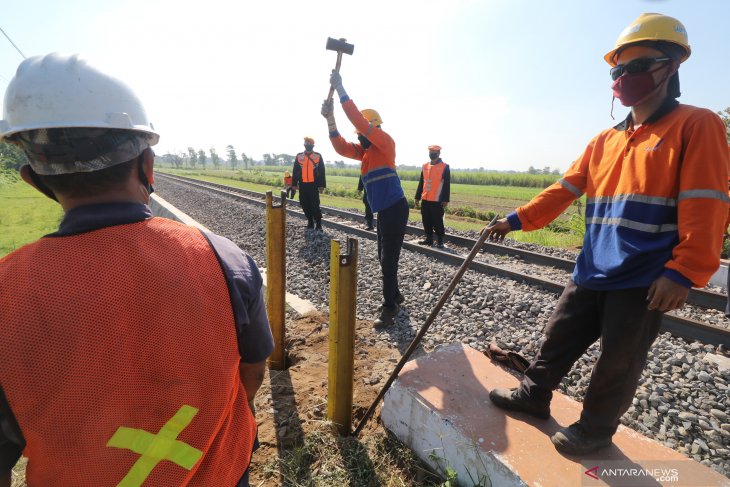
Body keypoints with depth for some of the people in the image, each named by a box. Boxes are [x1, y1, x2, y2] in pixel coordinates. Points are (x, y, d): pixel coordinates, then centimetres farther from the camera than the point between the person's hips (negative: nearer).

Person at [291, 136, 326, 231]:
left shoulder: (318, 156, 2)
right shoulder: (299, 156, 9)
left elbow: (322, 172, 1)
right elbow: (295, 171, 10)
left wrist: (321, 185, -5)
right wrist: (294, 183, 4)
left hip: (314, 184, -3)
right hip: (302, 184, 3)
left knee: (315, 205, -8)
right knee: (305, 205, 7)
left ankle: (318, 224, 1)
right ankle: (310, 223, 20)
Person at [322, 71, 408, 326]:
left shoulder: (385, 142, -9)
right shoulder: (365, 150, 15)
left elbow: (358, 119, -19)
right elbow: (341, 147, 7)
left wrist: (339, 88, -14)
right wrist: (330, 119, -3)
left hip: (395, 209, -9)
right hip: (383, 210, 9)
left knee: (389, 259, -6)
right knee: (384, 257, 16)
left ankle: (389, 307, 5)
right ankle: (395, 296, 33)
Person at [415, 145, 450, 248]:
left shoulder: (445, 167, -2)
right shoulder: (425, 166, 13)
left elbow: (447, 185, -5)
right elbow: (421, 183, 16)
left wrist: (445, 200, -11)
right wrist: (417, 197, 13)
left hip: (437, 200, -5)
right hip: (425, 200, 6)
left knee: (437, 222, -2)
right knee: (426, 221, 9)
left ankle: (440, 241, 7)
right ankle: (429, 239, 21)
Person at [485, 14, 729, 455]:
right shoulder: (604, 141, 12)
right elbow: (563, 191, 10)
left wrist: (683, 272, -20)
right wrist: (515, 220, 2)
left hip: (644, 281, -5)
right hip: (592, 273, 6)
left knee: (619, 362, 9)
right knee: (559, 339, 15)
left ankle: (596, 428, 30)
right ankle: (534, 394, 34)